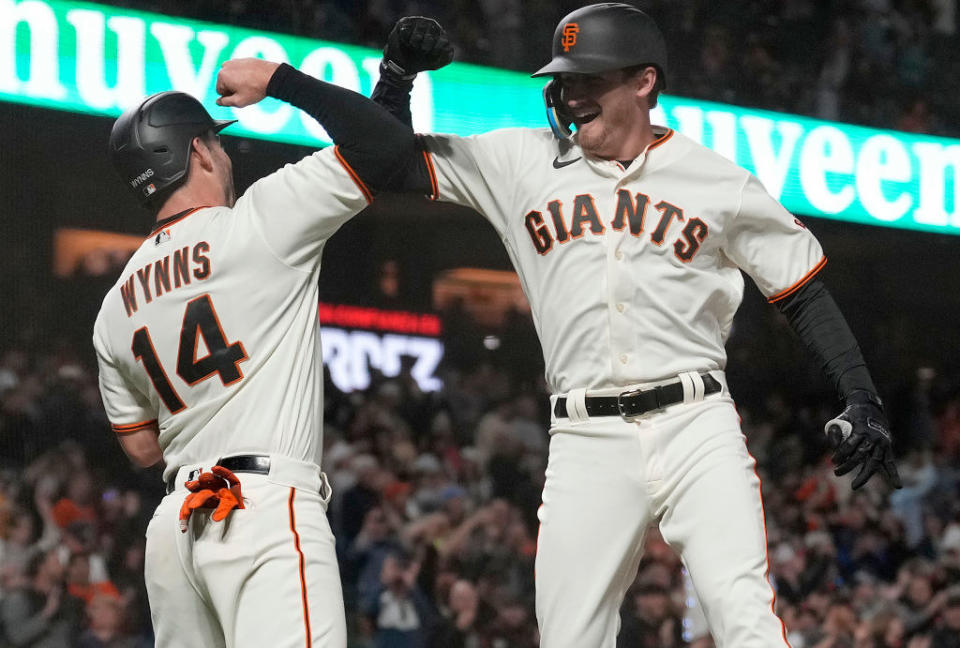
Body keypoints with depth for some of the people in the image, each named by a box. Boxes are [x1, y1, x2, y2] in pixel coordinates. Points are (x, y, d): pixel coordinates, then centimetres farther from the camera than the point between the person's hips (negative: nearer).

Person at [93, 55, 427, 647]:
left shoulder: (115, 310, 17)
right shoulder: (258, 220, -1)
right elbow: (389, 144, -2)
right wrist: (279, 79, 7)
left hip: (174, 526, 7)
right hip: (268, 508, -7)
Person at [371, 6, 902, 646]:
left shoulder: (722, 183, 4)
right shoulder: (521, 162, 9)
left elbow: (805, 296, 8)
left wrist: (862, 401, -2)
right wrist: (397, 73, -2)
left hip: (696, 429, -2)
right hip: (586, 443, 2)